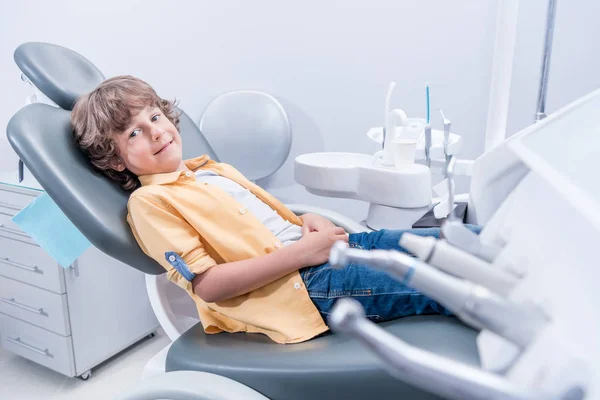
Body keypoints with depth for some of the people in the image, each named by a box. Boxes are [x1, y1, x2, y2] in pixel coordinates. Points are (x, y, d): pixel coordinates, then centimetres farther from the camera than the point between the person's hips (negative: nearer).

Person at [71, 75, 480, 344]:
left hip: (318, 250, 8)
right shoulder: (149, 201, -4)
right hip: (298, 286, -8)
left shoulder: (213, 169, 20)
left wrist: (310, 221, 1)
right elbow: (207, 284, -14)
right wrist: (300, 251, -18)